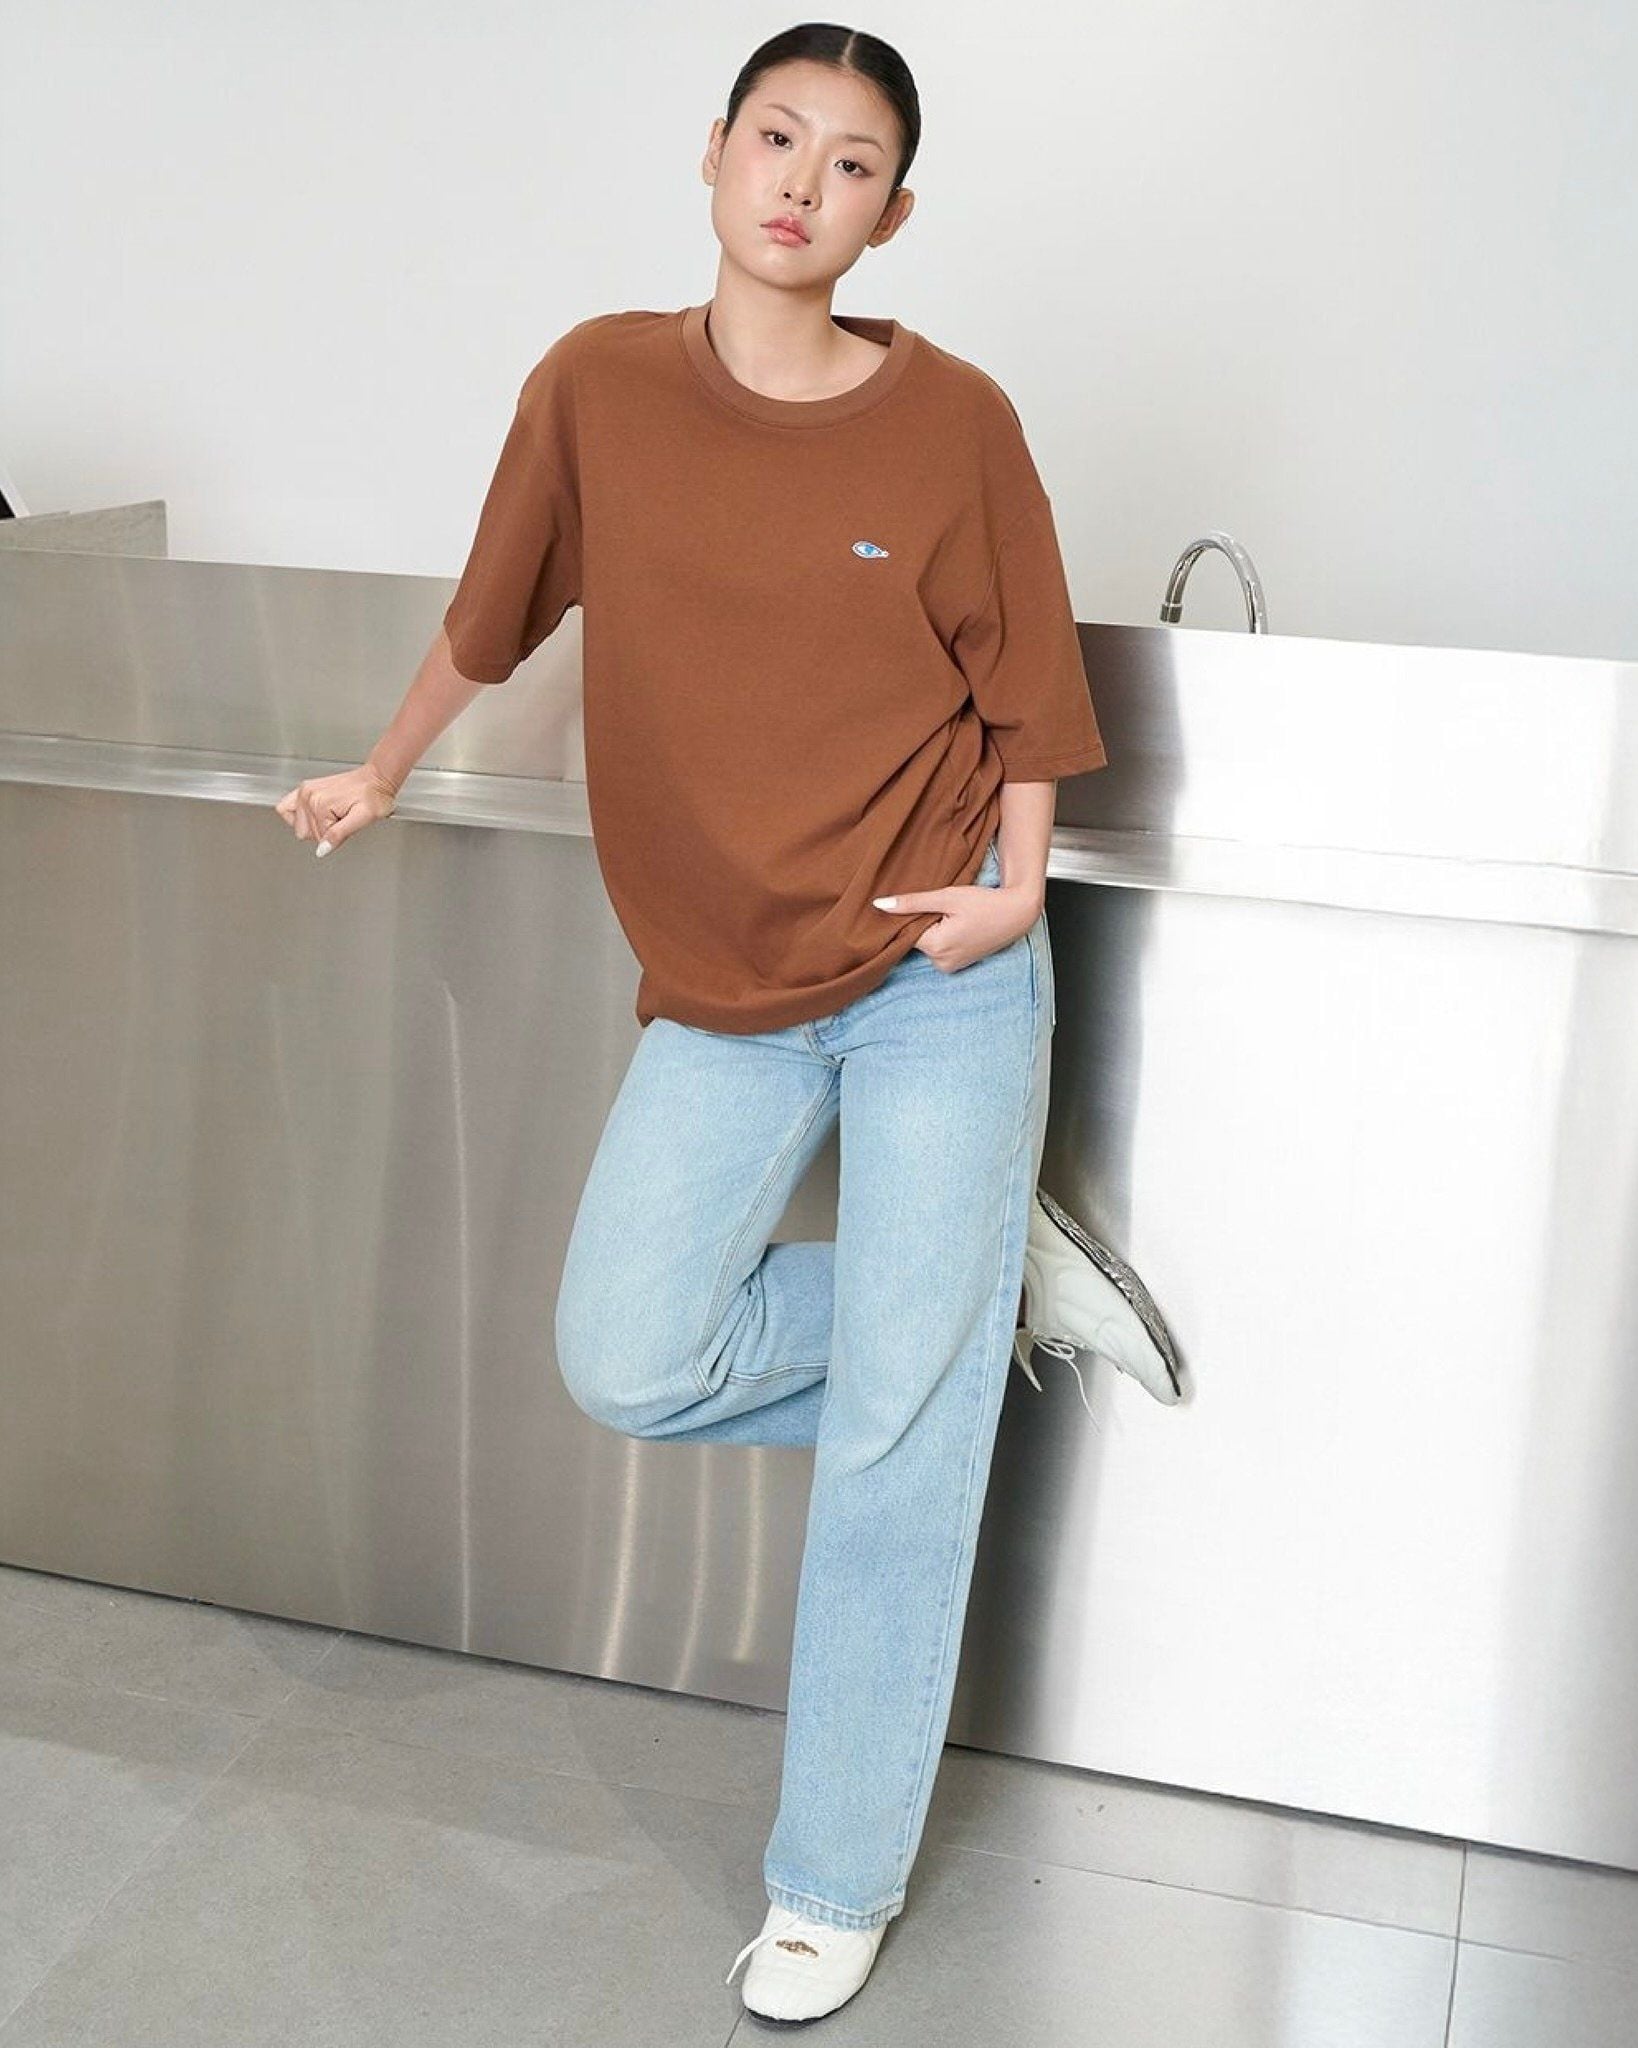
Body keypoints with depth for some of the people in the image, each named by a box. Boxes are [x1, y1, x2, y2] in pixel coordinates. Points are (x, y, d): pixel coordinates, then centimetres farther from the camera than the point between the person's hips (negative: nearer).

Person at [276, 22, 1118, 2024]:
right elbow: (493, 611, 13)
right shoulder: (600, 384, -2)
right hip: (723, 986, 3)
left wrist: (1013, 883, -13)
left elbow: (1023, 685, 2)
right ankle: (956, 1298, 23)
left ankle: (836, 1886, 18)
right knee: (626, 1367, -5)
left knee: (895, 1441, 0)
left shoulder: (952, 417, -7)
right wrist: (382, 771, 24)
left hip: (936, 979, -2)